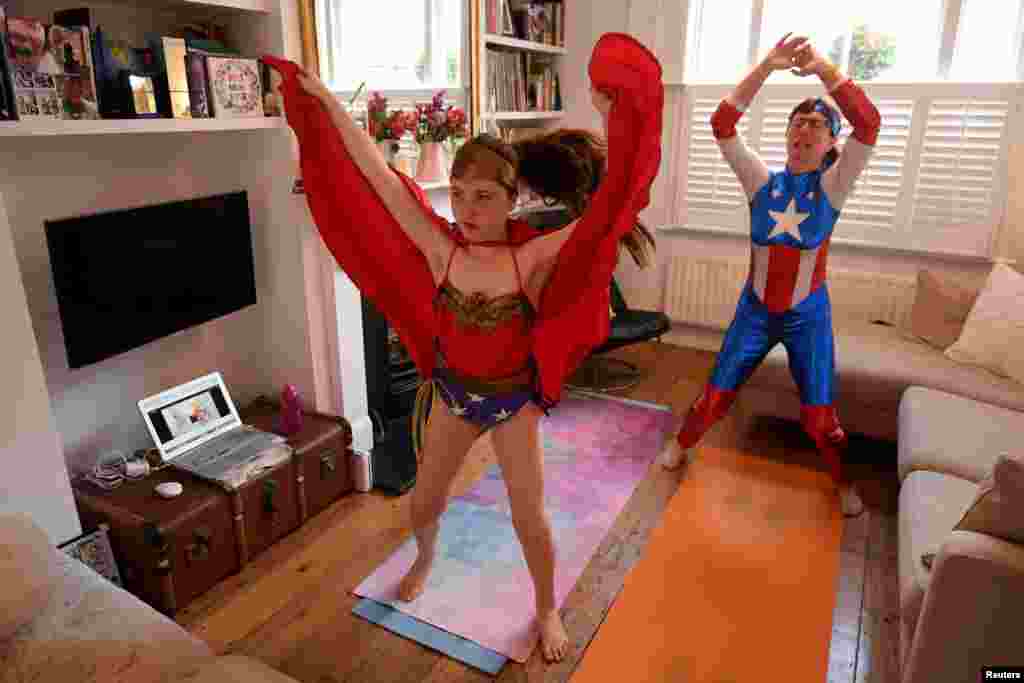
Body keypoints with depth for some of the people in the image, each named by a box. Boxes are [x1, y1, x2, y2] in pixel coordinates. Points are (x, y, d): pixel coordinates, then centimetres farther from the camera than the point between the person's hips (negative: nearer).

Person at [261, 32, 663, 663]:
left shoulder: (534, 257, -21)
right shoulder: (440, 249, -15)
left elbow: (611, 208, -30)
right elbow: (380, 180, -14)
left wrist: (616, 119, -38)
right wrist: (328, 104, -13)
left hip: (514, 400, -2)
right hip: (451, 392, 3)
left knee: (530, 520, 9)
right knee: (424, 504, 20)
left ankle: (547, 609, 38)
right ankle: (426, 559, 56)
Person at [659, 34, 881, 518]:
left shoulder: (832, 187, -7)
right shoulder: (763, 182, -5)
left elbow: (869, 124, -24)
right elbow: (721, 124, -16)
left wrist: (823, 69, -26)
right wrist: (766, 67, -23)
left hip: (808, 315, -1)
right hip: (755, 309, 1)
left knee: (819, 414, 6)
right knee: (716, 394, 8)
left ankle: (843, 482, 33)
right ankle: (683, 443, 35)